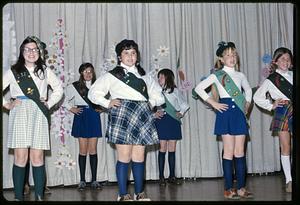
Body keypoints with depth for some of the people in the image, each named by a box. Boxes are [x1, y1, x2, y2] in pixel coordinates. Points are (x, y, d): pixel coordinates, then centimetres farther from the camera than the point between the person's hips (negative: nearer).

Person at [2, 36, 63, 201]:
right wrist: (6, 104, 3)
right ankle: (18, 197, -1)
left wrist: (49, 103, 11)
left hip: (39, 117, 1)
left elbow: (59, 89, 22)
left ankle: (39, 197, 2)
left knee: (37, 158, -2)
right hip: (19, 115, -1)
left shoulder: (45, 71, 14)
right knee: (20, 157, -6)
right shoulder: (14, 71, 11)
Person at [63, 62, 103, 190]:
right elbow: (65, 100, 8)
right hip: (81, 118, -1)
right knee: (83, 150, 0)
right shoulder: (74, 86, 1)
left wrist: (101, 107, 7)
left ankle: (94, 180, 7)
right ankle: (82, 180, 8)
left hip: (94, 117, 2)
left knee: (93, 150, 3)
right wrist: (71, 109, -3)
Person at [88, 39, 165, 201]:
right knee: (124, 156, -5)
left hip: (142, 117, 4)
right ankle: (123, 194, 2)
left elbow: (158, 96, 26)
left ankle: (139, 192, 13)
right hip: (122, 116, -4)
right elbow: (93, 92, 8)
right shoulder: (112, 75, 8)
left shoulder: (145, 76, 19)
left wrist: (151, 102, 7)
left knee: (139, 156, 5)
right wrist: (108, 103, -4)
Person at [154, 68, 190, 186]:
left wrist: (181, 113, 4)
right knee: (162, 149, -3)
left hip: (174, 120, 2)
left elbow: (184, 105, 20)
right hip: (161, 120, -2)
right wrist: (154, 113, -16)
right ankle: (161, 177, 3)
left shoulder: (175, 91, 11)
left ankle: (172, 176, 11)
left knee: (172, 149, 4)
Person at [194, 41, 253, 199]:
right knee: (229, 151, -3)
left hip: (239, 113, 4)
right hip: (226, 112, -4)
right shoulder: (217, 75, -1)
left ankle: (241, 188, 10)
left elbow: (248, 90, 30)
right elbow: (198, 88, -5)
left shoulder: (240, 75, 13)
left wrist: (247, 104, 15)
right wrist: (213, 103, -7)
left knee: (240, 152, 4)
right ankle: (229, 189, 4)